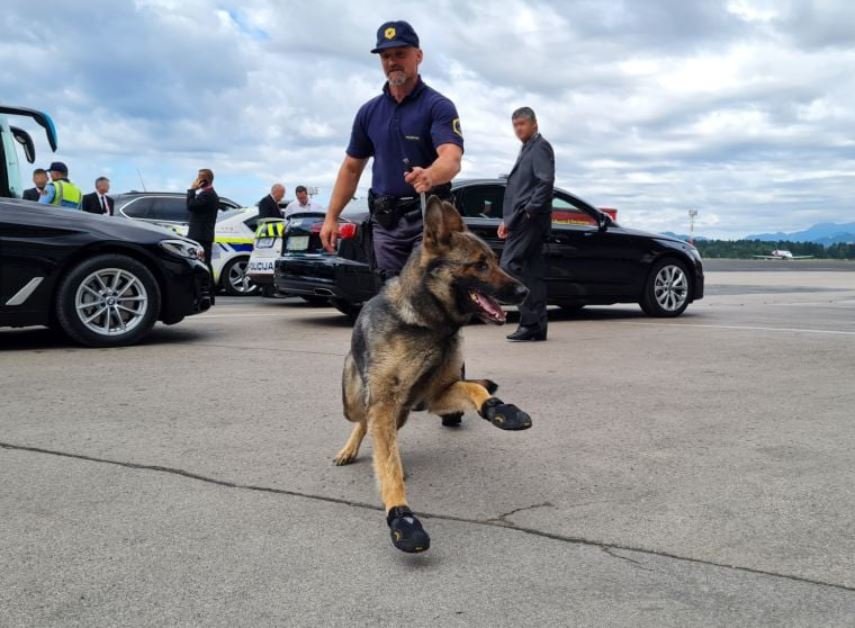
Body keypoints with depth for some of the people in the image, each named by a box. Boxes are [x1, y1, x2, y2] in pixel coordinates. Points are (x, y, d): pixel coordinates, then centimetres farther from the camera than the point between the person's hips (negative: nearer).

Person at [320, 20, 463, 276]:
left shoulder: (438, 105, -6)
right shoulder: (369, 111, 11)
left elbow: (451, 159, -22)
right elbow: (351, 168, 17)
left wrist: (430, 176, -45)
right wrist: (331, 217, 10)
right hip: (385, 221, 5)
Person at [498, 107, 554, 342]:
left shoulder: (540, 147, -3)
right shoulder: (526, 150, 25)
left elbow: (546, 181, -16)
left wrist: (530, 210, -20)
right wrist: (507, 220, 20)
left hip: (529, 218, -10)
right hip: (523, 219, 10)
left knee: (510, 265, -14)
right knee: (533, 271, 7)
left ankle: (530, 321, -14)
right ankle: (537, 326, 9)